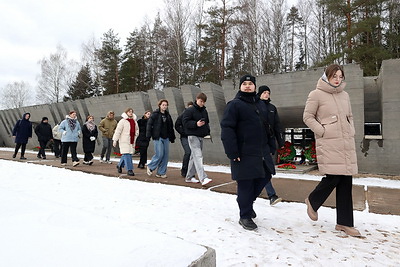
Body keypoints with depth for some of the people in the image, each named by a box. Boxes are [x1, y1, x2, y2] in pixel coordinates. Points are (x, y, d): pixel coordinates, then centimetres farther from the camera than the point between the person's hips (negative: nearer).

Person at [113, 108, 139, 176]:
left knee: (128, 154, 10)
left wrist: (135, 138, 16)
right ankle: (129, 169, -7)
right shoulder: (122, 121, -5)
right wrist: (115, 140, -11)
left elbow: (137, 130, 25)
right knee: (127, 155, -11)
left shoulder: (134, 121, 13)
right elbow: (118, 131, -8)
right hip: (124, 141, -6)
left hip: (132, 141, 6)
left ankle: (119, 165, 32)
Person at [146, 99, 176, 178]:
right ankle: (150, 167, 13)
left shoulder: (167, 115, 15)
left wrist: (172, 137, 17)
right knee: (159, 154, -10)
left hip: (166, 138, 6)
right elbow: (149, 124, -6)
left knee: (165, 155, 3)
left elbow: (171, 127, 19)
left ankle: (161, 172, 12)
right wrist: (148, 135, -15)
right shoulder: (155, 114, -2)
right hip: (158, 137, -6)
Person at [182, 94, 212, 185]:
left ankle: (189, 177, 23)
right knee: (198, 156, -17)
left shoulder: (204, 111, 16)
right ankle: (203, 178, -23)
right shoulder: (189, 110, -7)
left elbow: (207, 122, 26)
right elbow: (185, 122, -13)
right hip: (193, 136, -8)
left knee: (194, 157, 13)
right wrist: (196, 124, -25)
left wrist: (207, 131, 9)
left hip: (201, 136, 8)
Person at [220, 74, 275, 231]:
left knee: (264, 177, 13)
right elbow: (226, 129, -15)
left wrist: (269, 146, 18)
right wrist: (232, 152, -20)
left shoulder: (260, 105, 17)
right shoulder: (234, 105, -7)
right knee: (245, 184, -1)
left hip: (262, 152, 8)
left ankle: (247, 202, 36)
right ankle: (245, 216, 16)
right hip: (244, 154, -7)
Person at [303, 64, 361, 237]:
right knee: (333, 177, -12)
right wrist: (322, 131, -10)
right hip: (328, 143, -6)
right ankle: (312, 201, 19)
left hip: (346, 144, 6)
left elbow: (350, 117, 24)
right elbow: (307, 117, -3)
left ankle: (344, 223, 15)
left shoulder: (344, 95, 16)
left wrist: (351, 132, 10)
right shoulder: (316, 94, -2)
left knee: (346, 180, 5)